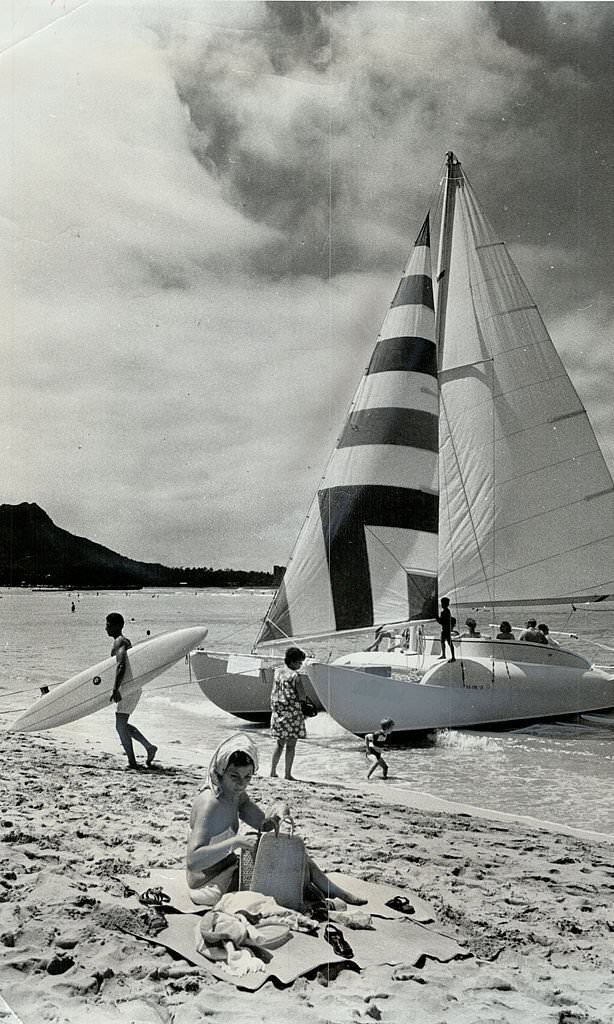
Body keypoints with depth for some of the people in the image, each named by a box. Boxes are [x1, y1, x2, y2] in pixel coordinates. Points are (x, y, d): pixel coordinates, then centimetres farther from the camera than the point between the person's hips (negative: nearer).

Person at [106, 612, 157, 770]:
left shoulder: (119, 642, -14)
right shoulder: (124, 641, 18)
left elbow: (121, 666, -29)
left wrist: (115, 689, -36)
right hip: (133, 687, 10)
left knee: (120, 726, -4)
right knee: (122, 725, 16)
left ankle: (132, 762, -1)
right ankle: (149, 746, 13)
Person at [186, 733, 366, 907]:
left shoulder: (236, 794, 2)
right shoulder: (210, 803, -27)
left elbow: (264, 825, 3)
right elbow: (192, 862, -34)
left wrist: (278, 812, -19)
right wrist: (234, 842, -43)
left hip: (228, 868, 9)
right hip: (211, 884, -9)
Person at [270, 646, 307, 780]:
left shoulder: (277, 672, 7)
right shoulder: (295, 676, -12)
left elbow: (273, 693, 11)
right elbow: (302, 697, -14)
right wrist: (298, 697, 8)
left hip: (278, 711, 6)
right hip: (292, 712, -6)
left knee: (280, 743, 17)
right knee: (291, 744, 2)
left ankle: (273, 771, 17)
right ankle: (288, 773, 3)